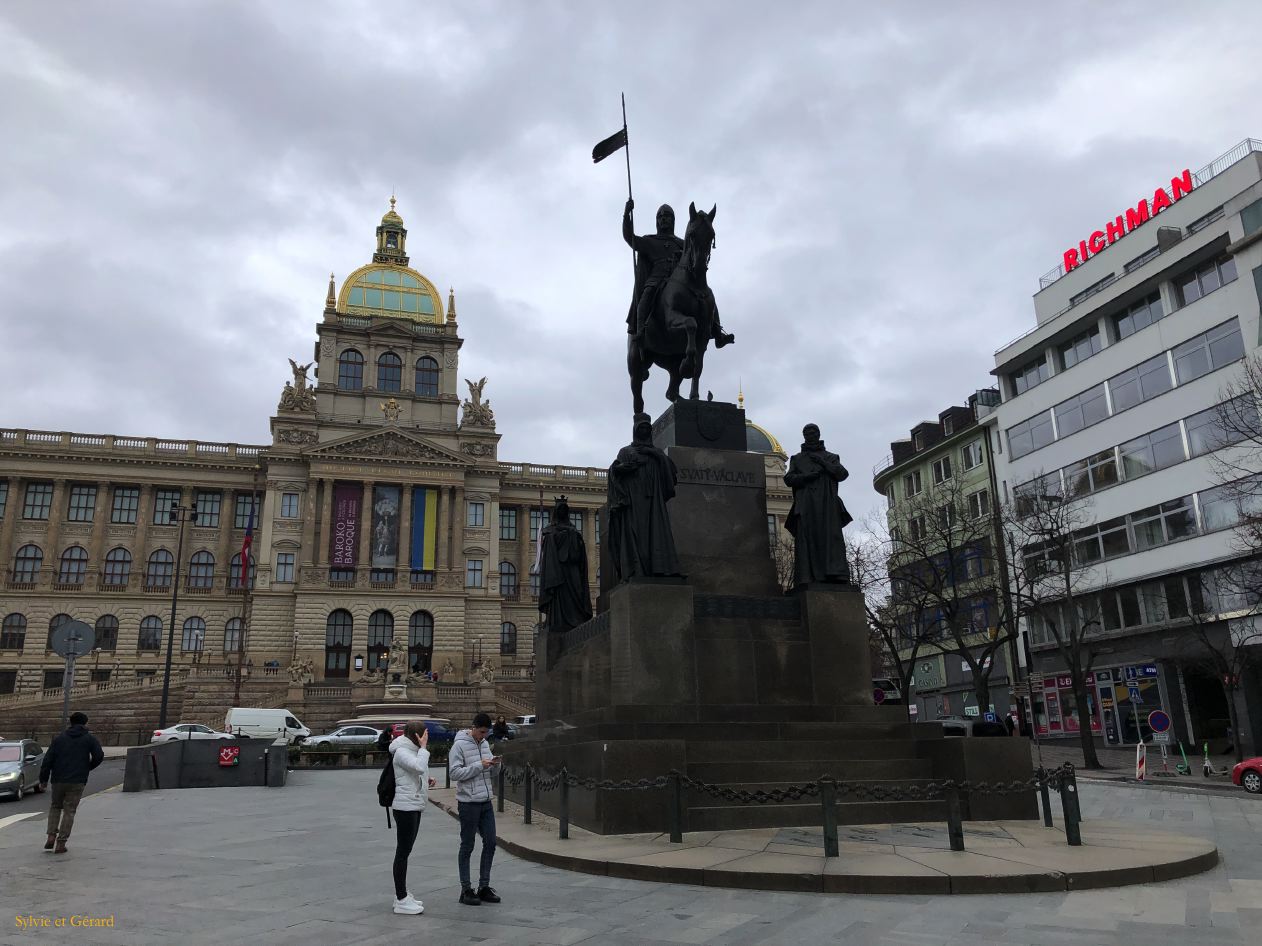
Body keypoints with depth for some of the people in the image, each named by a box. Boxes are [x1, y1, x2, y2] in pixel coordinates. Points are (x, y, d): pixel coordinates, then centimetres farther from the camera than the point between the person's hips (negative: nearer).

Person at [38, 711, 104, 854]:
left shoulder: (59, 738, 9)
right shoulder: (89, 739, 2)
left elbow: (48, 759, 4)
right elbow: (99, 756, -8)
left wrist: (43, 779, 8)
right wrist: (88, 767, 11)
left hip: (58, 780, 2)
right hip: (77, 782, -2)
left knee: (55, 807, 23)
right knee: (69, 811, 5)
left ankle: (51, 836, 10)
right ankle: (61, 843, 1)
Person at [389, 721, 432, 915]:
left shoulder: (412, 750, 14)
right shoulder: (401, 752, -16)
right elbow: (419, 767, -30)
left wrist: (426, 780, 5)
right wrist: (423, 748, -19)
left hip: (414, 806, 10)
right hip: (405, 806, -10)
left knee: (405, 851, 15)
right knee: (403, 851, -5)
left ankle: (402, 896, 23)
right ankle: (401, 901, 0)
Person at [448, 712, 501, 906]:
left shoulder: (485, 743, 9)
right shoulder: (459, 745, -12)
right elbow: (454, 773, -19)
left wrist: (494, 765, -6)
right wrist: (479, 765, -22)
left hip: (486, 802, 7)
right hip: (468, 803, -7)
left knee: (490, 843, 8)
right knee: (467, 846, 3)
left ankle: (484, 887, 18)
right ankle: (466, 890, 13)